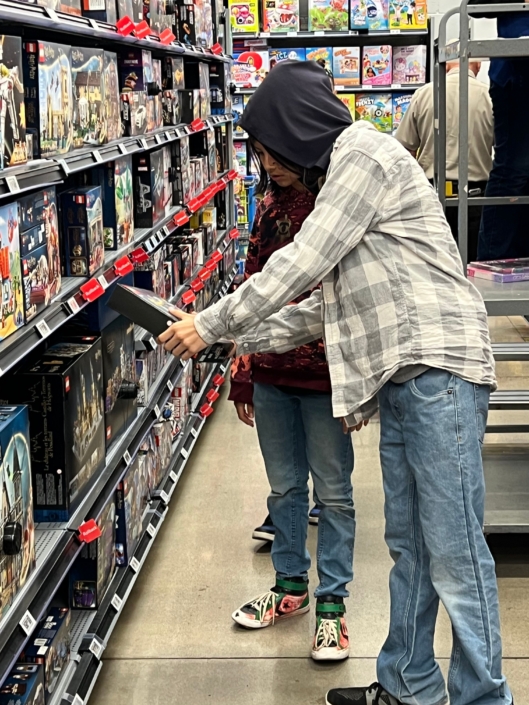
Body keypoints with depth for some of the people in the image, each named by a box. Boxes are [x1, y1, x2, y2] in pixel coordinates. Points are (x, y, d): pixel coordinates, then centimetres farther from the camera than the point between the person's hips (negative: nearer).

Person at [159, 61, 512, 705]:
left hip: (437, 366, -10)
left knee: (453, 552, -5)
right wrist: (240, 338, 18)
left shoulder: (364, 155, -7)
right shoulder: (339, 171, 23)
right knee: (408, 543, 13)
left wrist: (212, 324, -4)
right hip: (400, 375, 10)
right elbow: (328, 301, 21)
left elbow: (302, 264, -13)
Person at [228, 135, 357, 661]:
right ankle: (289, 585, 33)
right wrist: (243, 374, 12)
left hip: (325, 374, -6)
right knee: (285, 485, 17)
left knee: (332, 492, 6)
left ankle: (331, 603, 17)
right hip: (270, 373, 6)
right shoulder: (270, 204, 8)